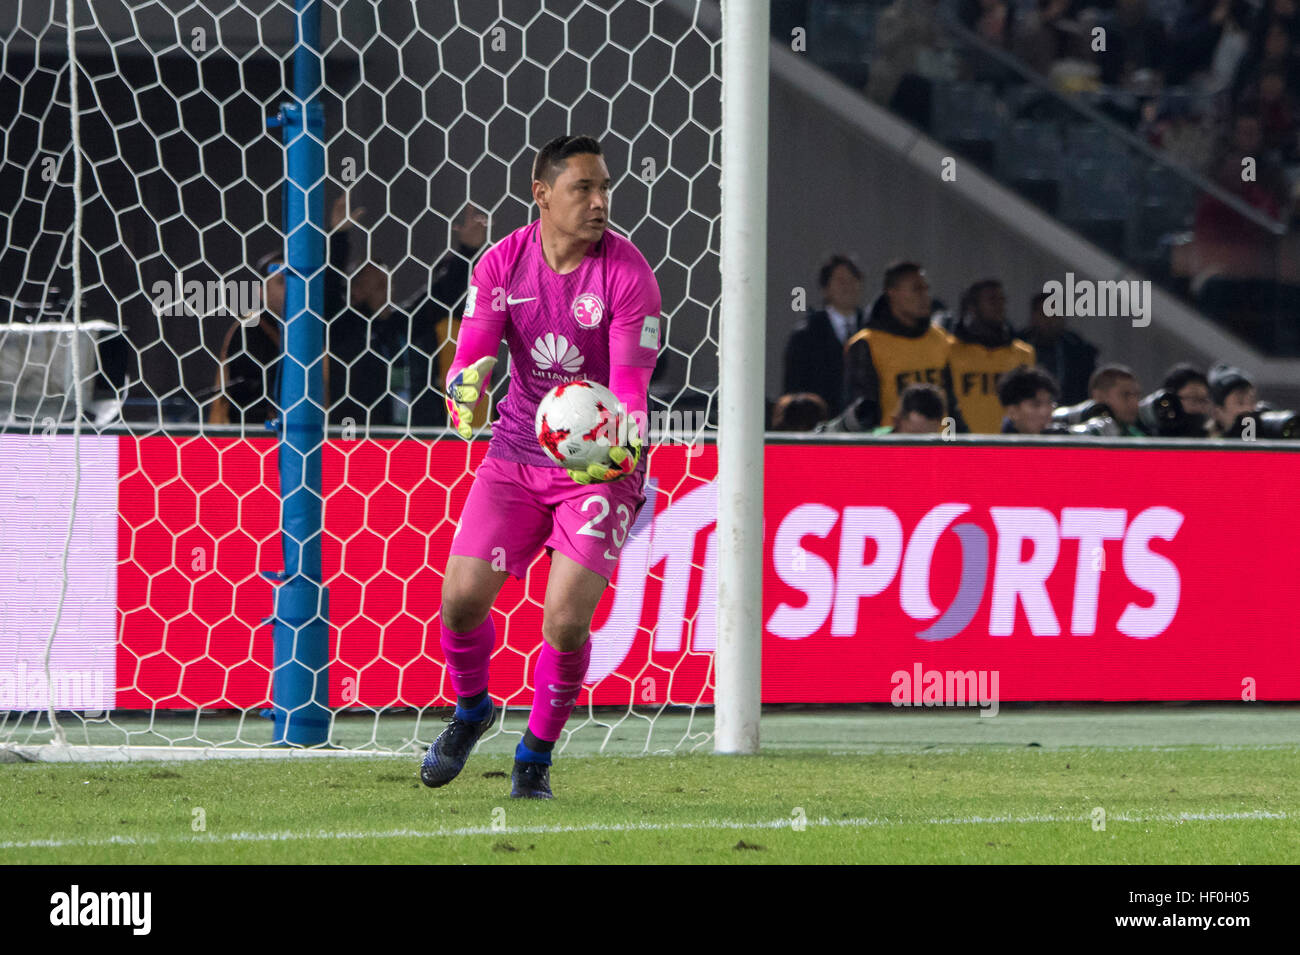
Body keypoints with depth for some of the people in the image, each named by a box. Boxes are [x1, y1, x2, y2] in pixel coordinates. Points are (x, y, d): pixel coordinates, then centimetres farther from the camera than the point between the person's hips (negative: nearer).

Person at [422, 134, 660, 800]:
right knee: (461, 597, -6)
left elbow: (630, 383, -16)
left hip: (601, 462, -3)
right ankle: (471, 710, 27)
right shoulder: (501, 264, -4)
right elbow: (472, 353, -5)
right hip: (517, 451, 3)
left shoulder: (628, 275, -13)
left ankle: (536, 753, 11)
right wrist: (466, 389, -29)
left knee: (565, 620, -14)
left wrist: (618, 447, -36)